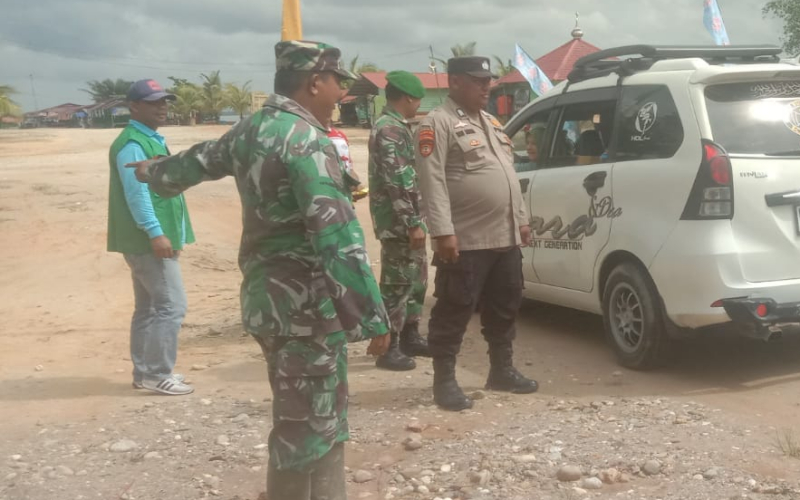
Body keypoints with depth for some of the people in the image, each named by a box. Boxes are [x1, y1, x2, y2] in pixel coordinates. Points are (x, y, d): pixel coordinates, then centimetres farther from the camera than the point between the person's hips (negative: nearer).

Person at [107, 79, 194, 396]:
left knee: (149, 307, 13)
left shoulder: (152, 140, 18)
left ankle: (145, 372, 21)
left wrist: (168, 234, 21)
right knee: (171, 305, -9)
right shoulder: (132, 144, -14)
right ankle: (156, 374, -3)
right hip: (148, 240, -10)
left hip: (153, 238, 10)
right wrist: (155, 232, -28)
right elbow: (136, 193, -22)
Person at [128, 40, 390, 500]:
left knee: (303, 417, 19)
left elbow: (201, 159, 30)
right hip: (305, 304, -9)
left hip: (266, 294, 10)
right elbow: (338, 236, -25)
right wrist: (375, 316, -24)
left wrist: (157, 172, 52)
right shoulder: (306, 140, -18)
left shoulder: (251, 129, 10)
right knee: (310, 425, 0)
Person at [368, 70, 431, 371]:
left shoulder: (395, 126, 16)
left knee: (416, 280, 17)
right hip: (398, 223, -10)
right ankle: (389, 349, 3)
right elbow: (396, 182, -23)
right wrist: (413, 223, -23)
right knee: (398, 284, -4)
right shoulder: (390, 129, -17)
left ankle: (410, 337, 28)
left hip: (405, 221, 10)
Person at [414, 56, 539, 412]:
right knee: (454, 312, -1)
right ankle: (445, 381, 7)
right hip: (466, 241, -8)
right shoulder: (438, 123, -8)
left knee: (504, 309, 16)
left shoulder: (491, 122, 19)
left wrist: (520, 220, 20)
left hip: (506, 238, 9)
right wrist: (443, 232, -23)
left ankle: (502, 371, 29)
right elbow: (432, 182, -16)